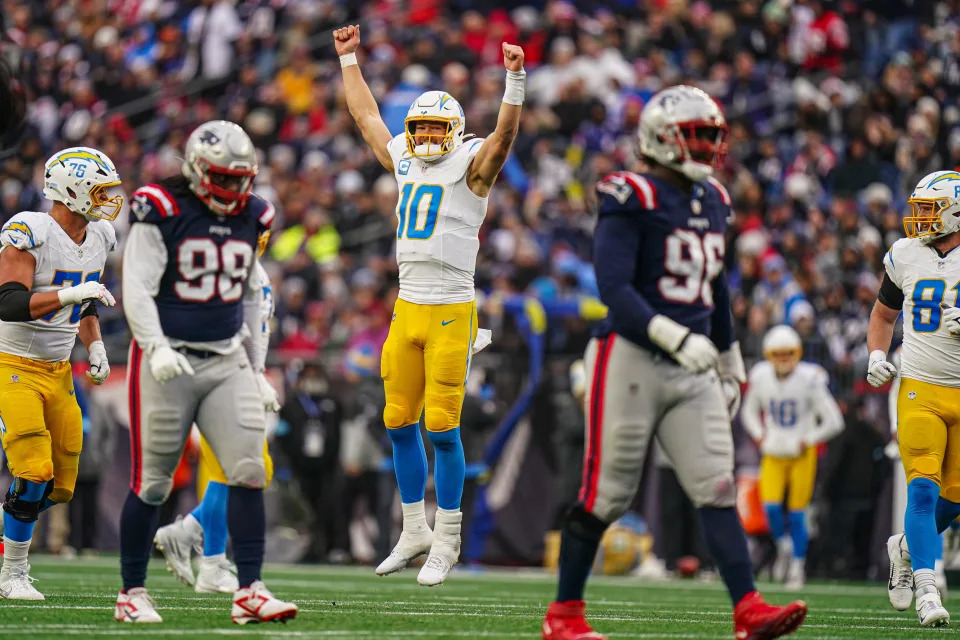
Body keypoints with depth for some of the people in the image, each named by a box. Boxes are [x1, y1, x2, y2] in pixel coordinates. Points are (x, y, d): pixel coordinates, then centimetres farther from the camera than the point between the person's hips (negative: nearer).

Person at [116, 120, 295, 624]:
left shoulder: (250, 218, 9)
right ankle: (132, 593, 13)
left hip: (227, 361, 5)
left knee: (249, 472, -8)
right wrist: (156, 348, -30)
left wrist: (256, 370, 20)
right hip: (168, 362, -5)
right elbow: (137, 289, -15)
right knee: (151, 483, 0)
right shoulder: (161, 213, -10)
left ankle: (249, 592, -6)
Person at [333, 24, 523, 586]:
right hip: (407, 308, 6)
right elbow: (367, 114, 24)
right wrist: (350, 58, 28)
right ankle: (415, 532, 19)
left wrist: (515, 80, -33)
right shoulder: (406, 164, 13)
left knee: (442, 427, -6)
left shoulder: (470, 166, -3)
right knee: (400, 422, 8)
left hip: (451, 313, -6)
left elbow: (504, 135, -20)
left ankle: (446, 542, 2)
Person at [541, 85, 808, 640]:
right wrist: (676, 338, -30)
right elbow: (614, 289, -20)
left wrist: (730, 364, 28)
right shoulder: (631, 201, -11)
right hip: (633, 359, -6)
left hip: (692, 370, 7)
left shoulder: (713, 203, 13)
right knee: (605, 494, 0)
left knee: (718, 488, -4)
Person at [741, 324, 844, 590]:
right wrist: (761, 437, 0)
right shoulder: (761, 378, -5)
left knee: (797, 514, -1)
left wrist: (805, 442, -12)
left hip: (801, 455, -2)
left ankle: (797, 567, 13)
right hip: (773, 455, 2)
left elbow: (833, 421, -8)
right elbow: (749, 412, 15)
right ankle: (784, 545, 16)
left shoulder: (809, 381, -16)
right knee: (771, 507, -13)